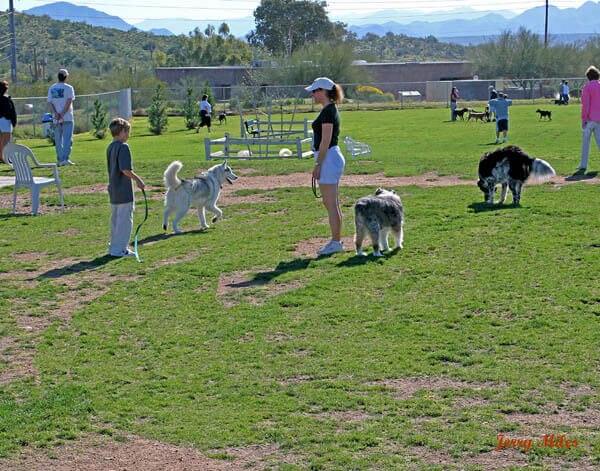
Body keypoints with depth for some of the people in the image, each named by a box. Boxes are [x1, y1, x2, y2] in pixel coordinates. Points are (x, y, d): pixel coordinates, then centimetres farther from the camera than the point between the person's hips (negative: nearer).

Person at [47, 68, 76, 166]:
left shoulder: (51, 89, 10)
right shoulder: (68, 88, -3)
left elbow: (50, 103, 2)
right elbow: (69, 102, -13)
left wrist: (56, 114, -8)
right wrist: (62, 114, -13)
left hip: (56, 119, 4)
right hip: (67, 118, -4)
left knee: (58, 140, 10)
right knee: (67, 139, -4)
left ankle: (60, 160, 12)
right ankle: (65, 158, -13)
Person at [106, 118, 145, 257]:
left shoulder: (110, 147, 11)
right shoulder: (123, 147, -16)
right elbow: (125, 169, -25)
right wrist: (138, 180, -12)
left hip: (113, 189, 9)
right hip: (124, 191, -9)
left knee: (115, 219, 17)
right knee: (125, 219, -2)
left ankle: (114, 247, 25)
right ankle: (119, 249, 0)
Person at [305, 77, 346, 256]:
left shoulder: (328, 111, -16)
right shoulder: (331, 110, 15)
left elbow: (325, 141, -19)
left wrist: (318, 165, -17)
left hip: (328, 159, -11)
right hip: (333, 158, 11)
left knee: (331, 204, -6)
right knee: (333, 203, 13)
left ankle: (336, 242, -1)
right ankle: (336, 241, 18)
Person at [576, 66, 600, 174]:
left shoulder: (587, 87, -7)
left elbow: (585, 104, -12)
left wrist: (584, 119, -9)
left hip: (590, 119, -5)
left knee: (585, 142, 0)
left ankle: (583, 166, -1)